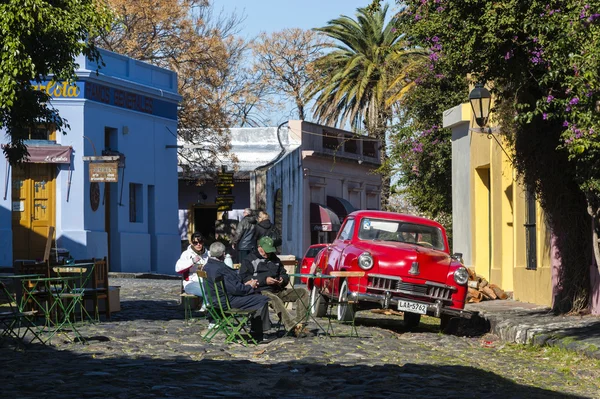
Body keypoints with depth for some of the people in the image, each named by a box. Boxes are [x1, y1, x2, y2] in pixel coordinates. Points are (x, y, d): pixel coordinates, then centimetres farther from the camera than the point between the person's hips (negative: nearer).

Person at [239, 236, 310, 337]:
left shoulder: (275, 259, 28)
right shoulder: (250, 260, 8)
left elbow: (284, 274, 31)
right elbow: (244, 278, -6)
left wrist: (282, 279, 4)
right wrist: (264, 280, -15)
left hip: (278, 291, 6)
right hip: (262, 291, -6)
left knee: (303, 291, -12)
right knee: (274, 299, -41)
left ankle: (300, 323, -25)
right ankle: (293, 327, -50)